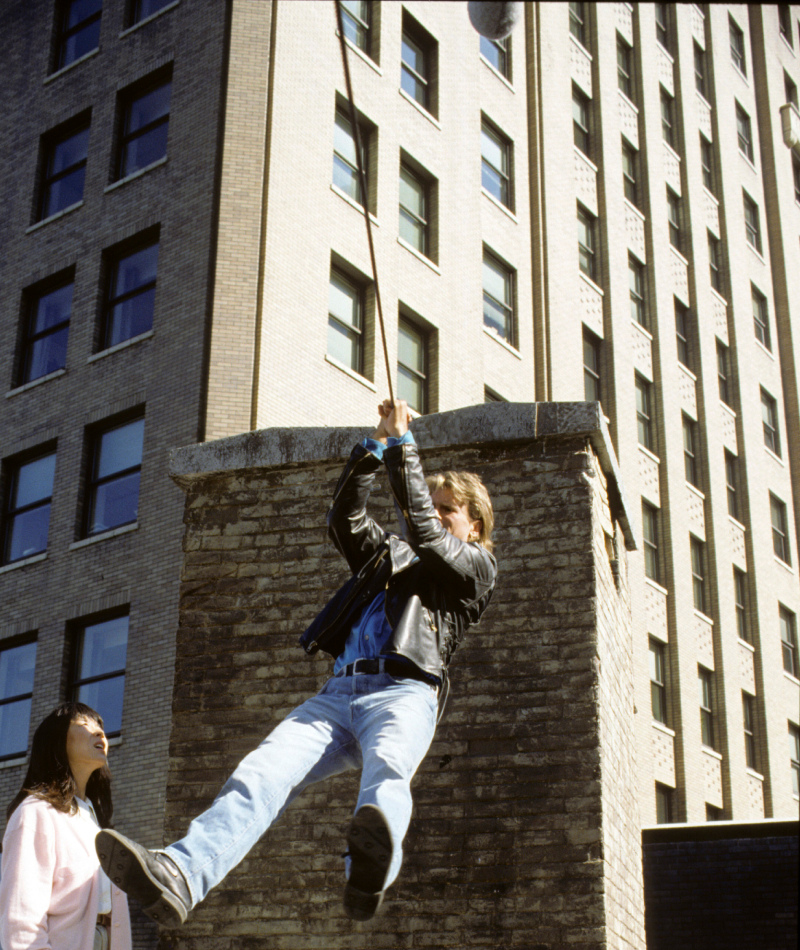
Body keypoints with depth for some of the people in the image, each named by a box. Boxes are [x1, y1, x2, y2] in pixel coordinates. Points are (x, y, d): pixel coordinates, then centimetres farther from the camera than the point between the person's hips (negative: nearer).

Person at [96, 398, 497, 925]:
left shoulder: (475, 566, 20)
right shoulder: (388, 553, 35)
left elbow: (425, 532, 3)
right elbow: (347, 519, 20)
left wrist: (404, 446, 5)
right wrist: (376, 445, 12)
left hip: (404, 693, -5)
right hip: (338, 692, 5)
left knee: (387, 769, -39)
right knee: (264, 770, -22)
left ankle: (370, 873, -71)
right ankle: (179, 875, -44)